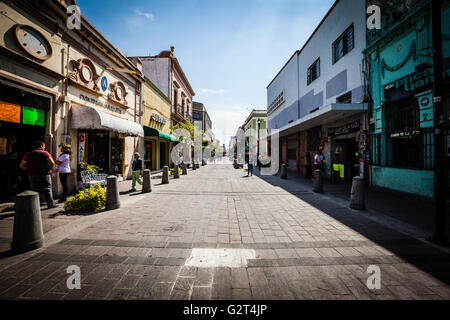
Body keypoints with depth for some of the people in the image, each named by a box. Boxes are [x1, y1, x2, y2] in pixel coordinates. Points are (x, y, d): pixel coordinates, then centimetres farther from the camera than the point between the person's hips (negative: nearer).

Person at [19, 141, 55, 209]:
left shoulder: (28, 154, 10)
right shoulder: (45, 153, -2)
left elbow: (21, 165, 6)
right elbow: (52, 163, -14)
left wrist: (29, 169, 17)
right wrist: (50, 168, 4)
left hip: (33, 175, 3)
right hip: (45, 174, -3)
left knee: (35, 191, 9)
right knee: (47, 190, 1)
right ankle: (51, 204, 2)